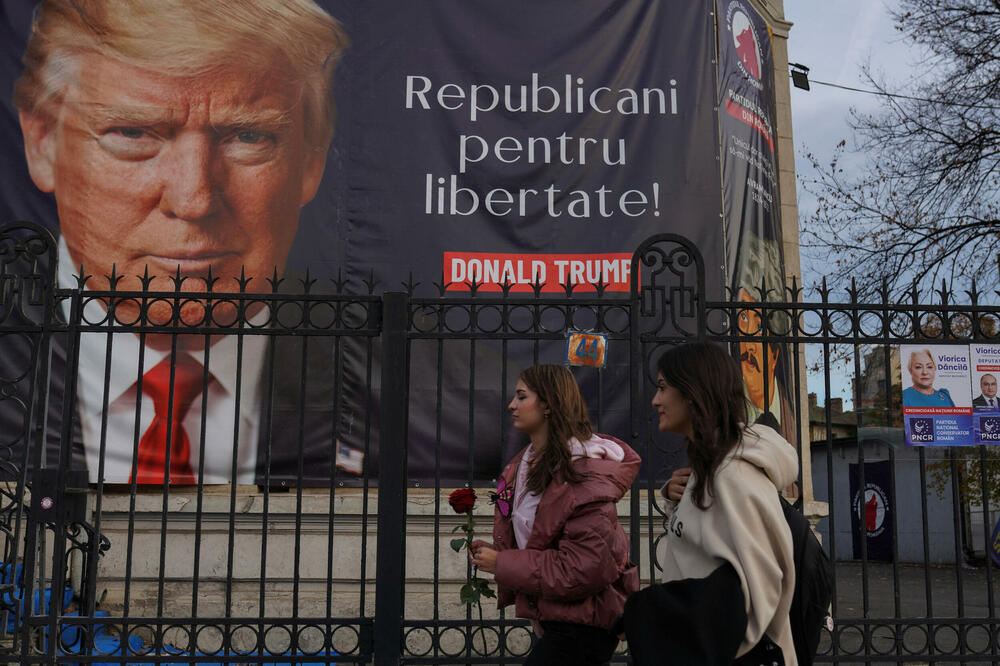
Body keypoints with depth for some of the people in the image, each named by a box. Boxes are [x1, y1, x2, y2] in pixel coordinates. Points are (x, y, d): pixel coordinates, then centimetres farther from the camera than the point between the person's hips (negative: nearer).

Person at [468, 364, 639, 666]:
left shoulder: (584, 474, -22)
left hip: (583, 626, -9)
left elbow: (584, 568, -26)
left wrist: (502, 564, -21)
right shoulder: (525, 463, 8)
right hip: (550, 616, 9)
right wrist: (495, 551, 1)